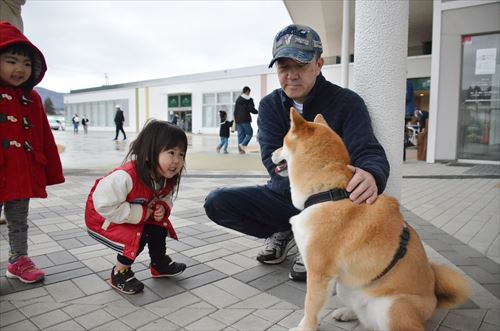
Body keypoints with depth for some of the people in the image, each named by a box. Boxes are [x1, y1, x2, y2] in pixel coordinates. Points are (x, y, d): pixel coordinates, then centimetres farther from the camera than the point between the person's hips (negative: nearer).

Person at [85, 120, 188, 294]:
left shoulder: (167, 178, -16)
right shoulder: (126, 177, -41)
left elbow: (166, 197, 3)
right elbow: (104, 205, -38)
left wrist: (163, 207, -21)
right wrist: (139, 214, -34)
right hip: (102, 218, -7)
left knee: (160, 225, 2)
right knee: (137, 237, -24)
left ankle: (159, 264, 27)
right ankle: (119, 274, 3)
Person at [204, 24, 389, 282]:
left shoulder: (346, 102, -10)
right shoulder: (269, 105, -3)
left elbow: (369, 152, -22)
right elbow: (272, 158, -17)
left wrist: (371, 175, -48)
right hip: (283, 196, 3)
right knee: (216, 202, -17)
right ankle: (284, 234, 3)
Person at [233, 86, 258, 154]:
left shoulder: (238, 99, 13)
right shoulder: (249, 100, -4)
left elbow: (235, 111, 13)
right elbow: (251, 109, -10)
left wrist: (235, 119, 18)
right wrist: (257, 112, 10)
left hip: (238, 120, 6)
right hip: (245, 120, -6)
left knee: (240, 134, 8)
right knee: (249, 133, 4)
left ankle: (240, 149, 5)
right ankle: (243, 144, -17)